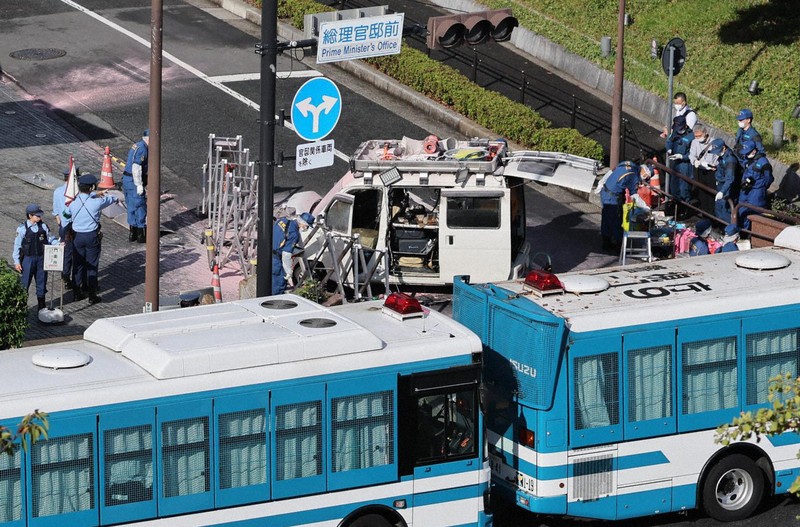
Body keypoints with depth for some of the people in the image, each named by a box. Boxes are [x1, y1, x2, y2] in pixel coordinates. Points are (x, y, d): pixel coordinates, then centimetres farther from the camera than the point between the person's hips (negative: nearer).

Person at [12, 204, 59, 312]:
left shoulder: (43, 226, -2)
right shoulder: (22, 229, -12)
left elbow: (50, 239, 7)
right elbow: (17, 245, -6)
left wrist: (58, 243, -13)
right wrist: (17, 262, -7)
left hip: (41, 258, 4)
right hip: (28, 258, -4)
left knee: (41, 282, 13)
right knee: (24, 284, 2)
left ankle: (41, 306, 25)